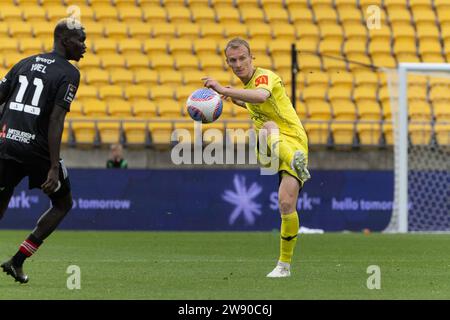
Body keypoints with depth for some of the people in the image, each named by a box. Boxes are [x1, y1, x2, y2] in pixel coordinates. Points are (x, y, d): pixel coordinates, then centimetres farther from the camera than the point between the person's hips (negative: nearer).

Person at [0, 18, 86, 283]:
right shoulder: (69, 73, -4)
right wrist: (54, 167, -18)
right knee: (63, 204, 17)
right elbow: (56, 120, -14)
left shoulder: (25, 64, 16)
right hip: (38, 149, -5)